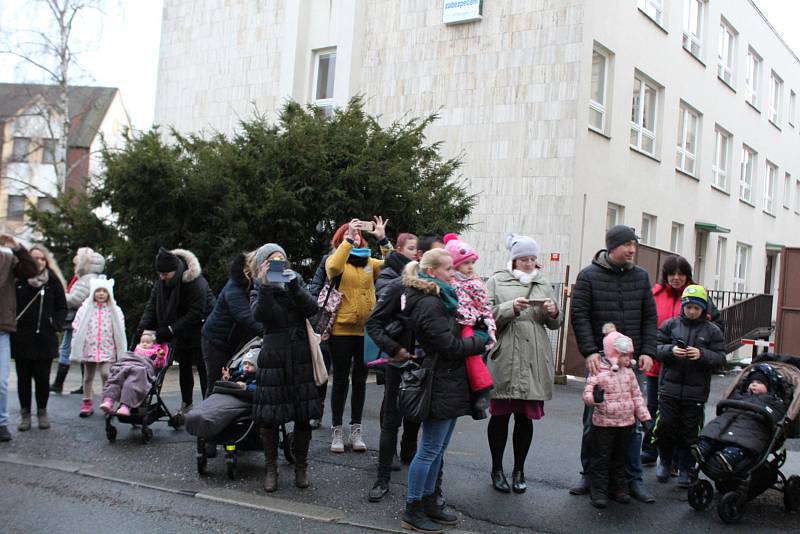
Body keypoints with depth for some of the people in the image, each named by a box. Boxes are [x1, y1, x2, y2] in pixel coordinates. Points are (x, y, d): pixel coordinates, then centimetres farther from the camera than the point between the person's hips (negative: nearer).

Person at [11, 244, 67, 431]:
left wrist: (55, 325, -5)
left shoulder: (53, 281, 3)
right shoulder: (18, 279, 1)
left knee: (42, 377, 3)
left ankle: (42, 412, 17)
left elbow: (62, 307, 7)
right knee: (23, 377, 7)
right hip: (21, 338, 0)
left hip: (44, 338, 0)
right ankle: (25, 413, 16)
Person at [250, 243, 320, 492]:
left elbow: (311, 309, -6)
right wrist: (265, 286, -25)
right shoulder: (259, 291, 7)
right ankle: (271, 468, 15)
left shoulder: (296, 284, 12)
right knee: (269, 417, -1)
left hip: (301, 358, 2)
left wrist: (294, 285, -17)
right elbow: (260, 315, -15)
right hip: (273, 358, -1)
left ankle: (301, 467, 19)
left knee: (303, 416, 3)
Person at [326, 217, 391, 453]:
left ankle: (356, 428, 20)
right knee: (340, 379, 4)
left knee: (360, 380, 10)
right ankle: (337, 429, 13)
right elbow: (334, 268, -23)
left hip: (366, 330, 3)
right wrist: (348, 239, -25)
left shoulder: (369, 262, 9)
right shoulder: (335, 259, 1)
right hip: (342, 329, -3)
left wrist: (383, 240, -14)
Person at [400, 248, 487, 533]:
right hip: (440, 385, -10)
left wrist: (474, 338, 3)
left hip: (449, 385, 10)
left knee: (437, 449, 16)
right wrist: (480, 341, -6)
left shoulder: (439, 300, 15)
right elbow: (450, 346, -19)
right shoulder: (429, 305, -18)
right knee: (430, 450, -1)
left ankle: (428, 502, 27)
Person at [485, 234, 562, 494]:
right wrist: (511, 307, -17)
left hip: (534, 362, 3)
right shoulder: (497, 281, 6)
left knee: (526, 417, 7)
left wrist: (553, 312, -4)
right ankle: (497, 469, 19)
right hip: (503, 360, -3)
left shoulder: (544, 284, 16)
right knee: (500, 415, 5)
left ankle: (519, 470, 21)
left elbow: (555, 323, 18)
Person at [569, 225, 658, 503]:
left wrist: (647, 352, -2)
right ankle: (589, 476, 19)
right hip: (599, 361, -2)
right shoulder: (589, 276, -2)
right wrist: (590, 352, -15)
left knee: (633, 423, 5)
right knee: (593, 422, 5)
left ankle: (634, 480, 15)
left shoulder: (640, 276, 9)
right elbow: (579, 316, -5)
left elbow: (649, 317, 10)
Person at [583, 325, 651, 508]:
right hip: (603, 424, -5)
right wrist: (595, 398, -39)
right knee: (601, 459, 3)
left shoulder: (629, 373, 6)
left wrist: (645, 417, 8)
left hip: (626, 423, 5)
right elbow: (587, 395, -17)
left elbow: (637, 396, 12)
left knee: (620, 459, 15)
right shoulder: (598, 372, -12)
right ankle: (599, 491, 11)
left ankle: (618, 488, 27)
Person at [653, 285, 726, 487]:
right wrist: (671, 350, -15)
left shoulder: (712, 331, 4)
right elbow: (656, 348, 4)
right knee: (666, 425, 2)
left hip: (696, 392, 0)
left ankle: (685, 469, 18)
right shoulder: (670, 324, 5)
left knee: (689, 432, 5)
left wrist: (702, 355, -18)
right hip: (669, 387, 0)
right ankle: (664, 461, 24)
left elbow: (720, 358, 0)